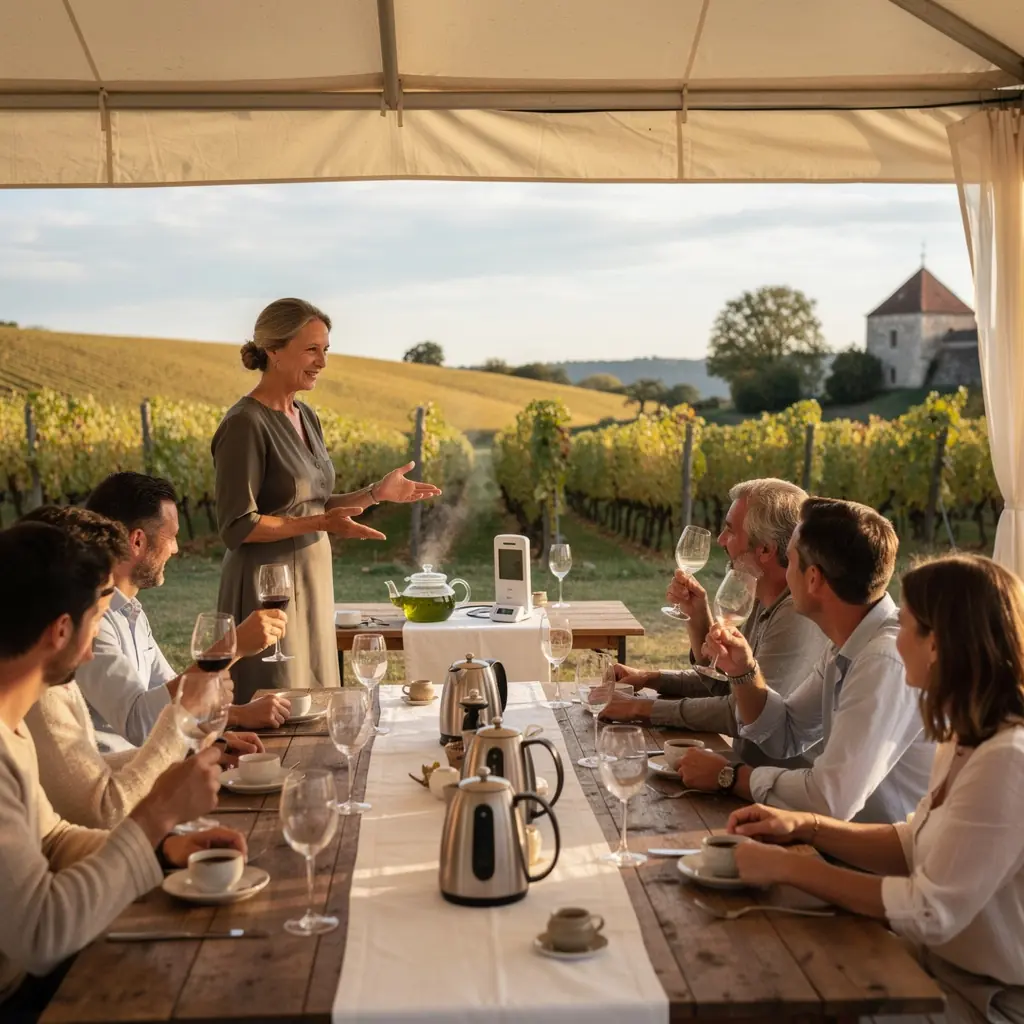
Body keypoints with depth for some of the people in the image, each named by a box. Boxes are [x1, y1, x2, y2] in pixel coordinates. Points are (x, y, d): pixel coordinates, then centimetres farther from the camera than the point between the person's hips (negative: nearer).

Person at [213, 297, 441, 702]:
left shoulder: (307, 417, 10)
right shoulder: (245, 424, -15)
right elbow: (237, 527, -17)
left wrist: (376, 493, 5)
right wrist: (321, 524, -24)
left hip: (312, 584, 8)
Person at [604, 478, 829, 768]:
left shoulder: (799, 614, -24)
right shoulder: (767, 602, 7)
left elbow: (743, 713, -26)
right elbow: (723, 682, 15)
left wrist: (646, 708, -18)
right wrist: (698, 615, 1)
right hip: (751, 769, 8)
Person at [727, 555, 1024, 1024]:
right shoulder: (970, 737, 3)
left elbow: (931, 912, -25)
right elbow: (916, 847, 11)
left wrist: (787, 867, -18)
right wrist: (805, 826, -2)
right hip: (945, 967, 8)